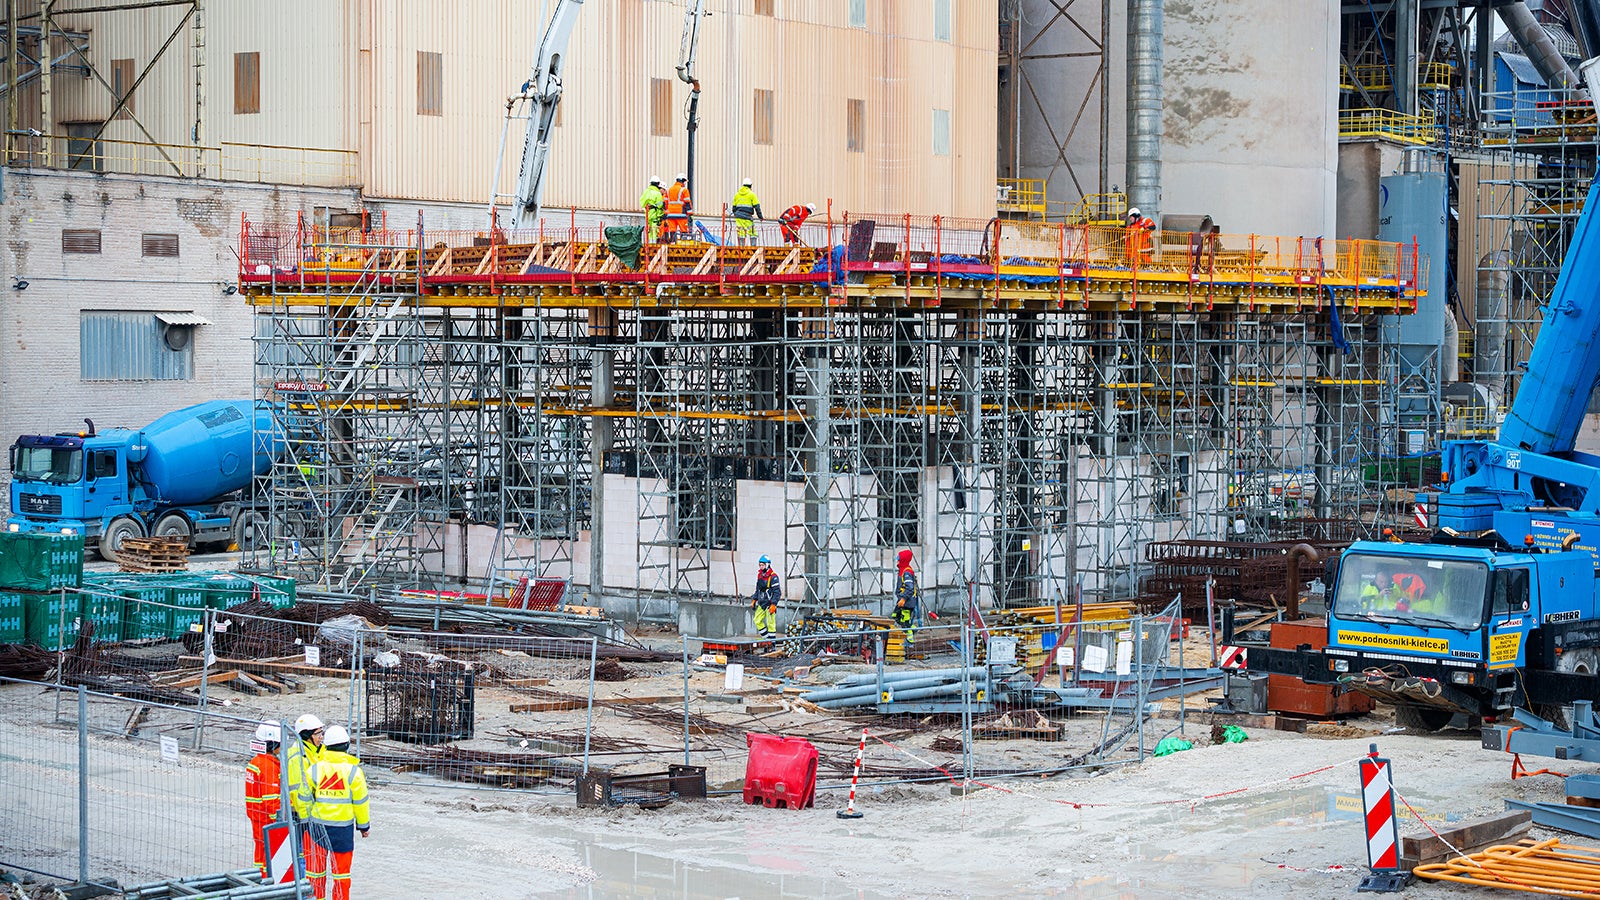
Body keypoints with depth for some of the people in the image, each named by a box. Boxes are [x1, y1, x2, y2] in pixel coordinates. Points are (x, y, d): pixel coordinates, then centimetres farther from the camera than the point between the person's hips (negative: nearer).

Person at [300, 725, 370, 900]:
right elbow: (360, 802, -2)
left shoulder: (314, 769, -3)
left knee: (316, 867, 12)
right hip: (343, 826, -2)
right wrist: (364, 825, 11)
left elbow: (304, 799, 4)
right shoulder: (354, 771, -8)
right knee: (341, 868, 7)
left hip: (318, 825, 2)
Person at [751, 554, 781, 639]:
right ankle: (766, 637, 18)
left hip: (769, 604, -8)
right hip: (761, 603, 8)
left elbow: (777, 592, -16)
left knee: (770, 623, -5)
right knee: (757, 620, 9)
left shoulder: (773, 577, -14)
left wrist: (773, 605, -21)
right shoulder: (759, 575, 11)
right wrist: (754, 600, 16)